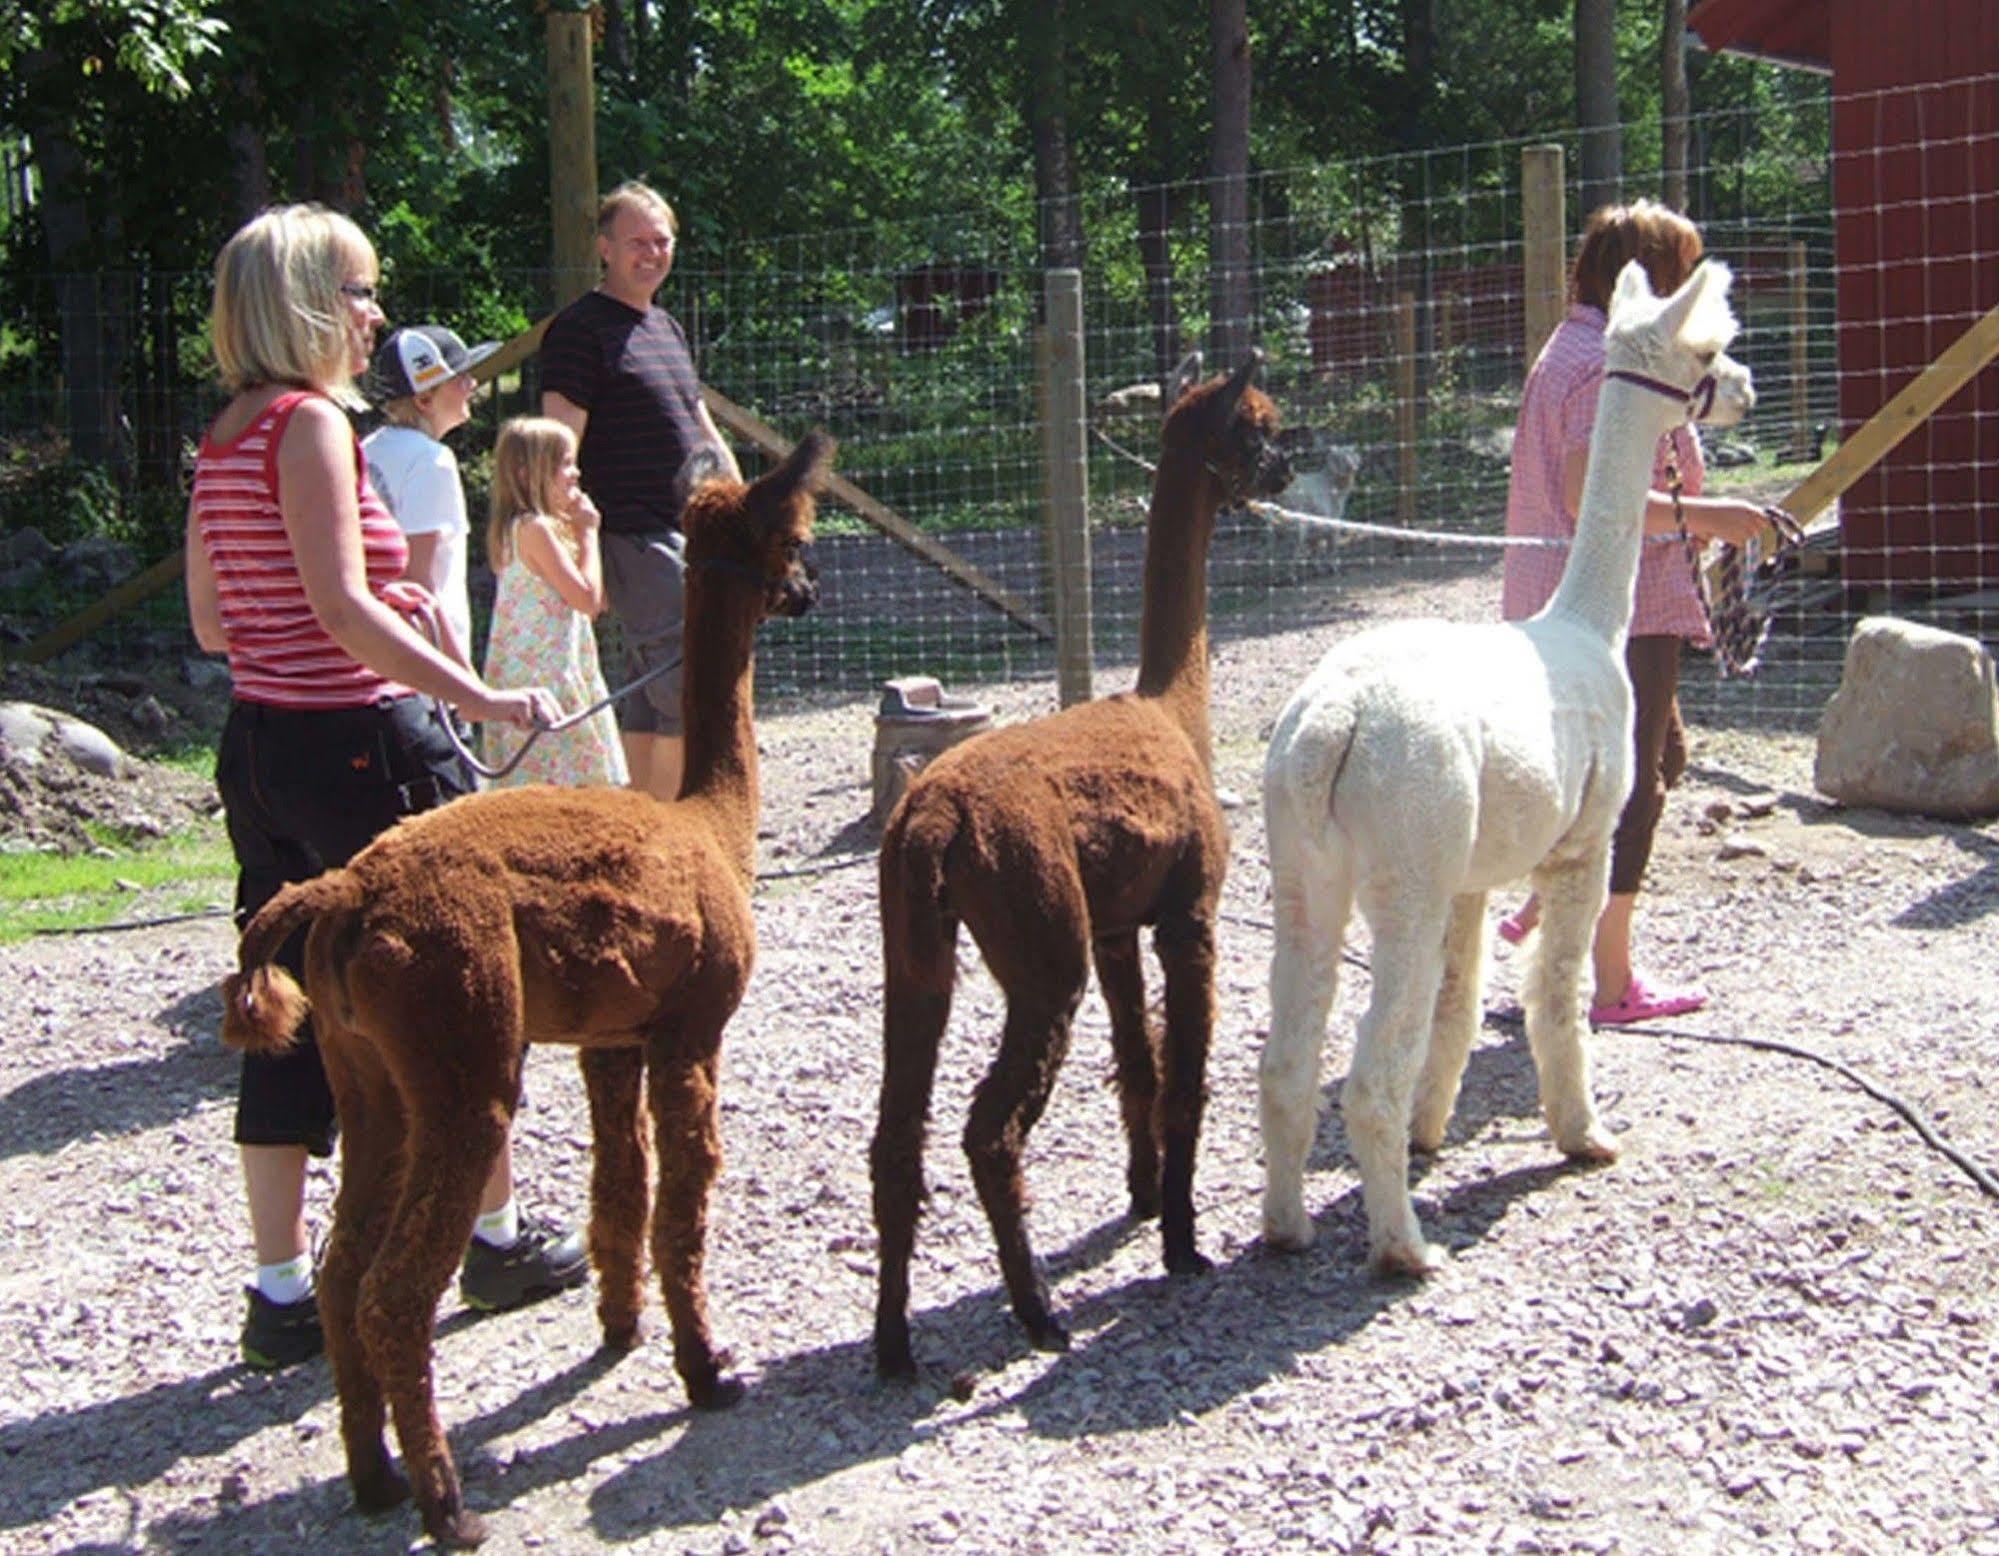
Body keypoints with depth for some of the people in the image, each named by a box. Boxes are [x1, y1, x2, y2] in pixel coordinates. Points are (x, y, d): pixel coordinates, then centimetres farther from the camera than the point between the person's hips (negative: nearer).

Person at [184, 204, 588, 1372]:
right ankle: (499, 1239, 21)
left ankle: (284, 1291, 13)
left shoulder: (225, 442, 12)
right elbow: (341, 604, -21)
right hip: (354, 743, -8)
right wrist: (482, 698, -20)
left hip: (261, 743, 8)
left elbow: (214, 625, 15)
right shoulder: (312, 422, -13)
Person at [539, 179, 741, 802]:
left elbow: (706, 435, 25)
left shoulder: (666, 327, 19)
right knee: (689, 694, -13)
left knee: (650, 701, 11)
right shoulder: (580, 329, -8)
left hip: (689, 534, 8)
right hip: (633, 537, -8)